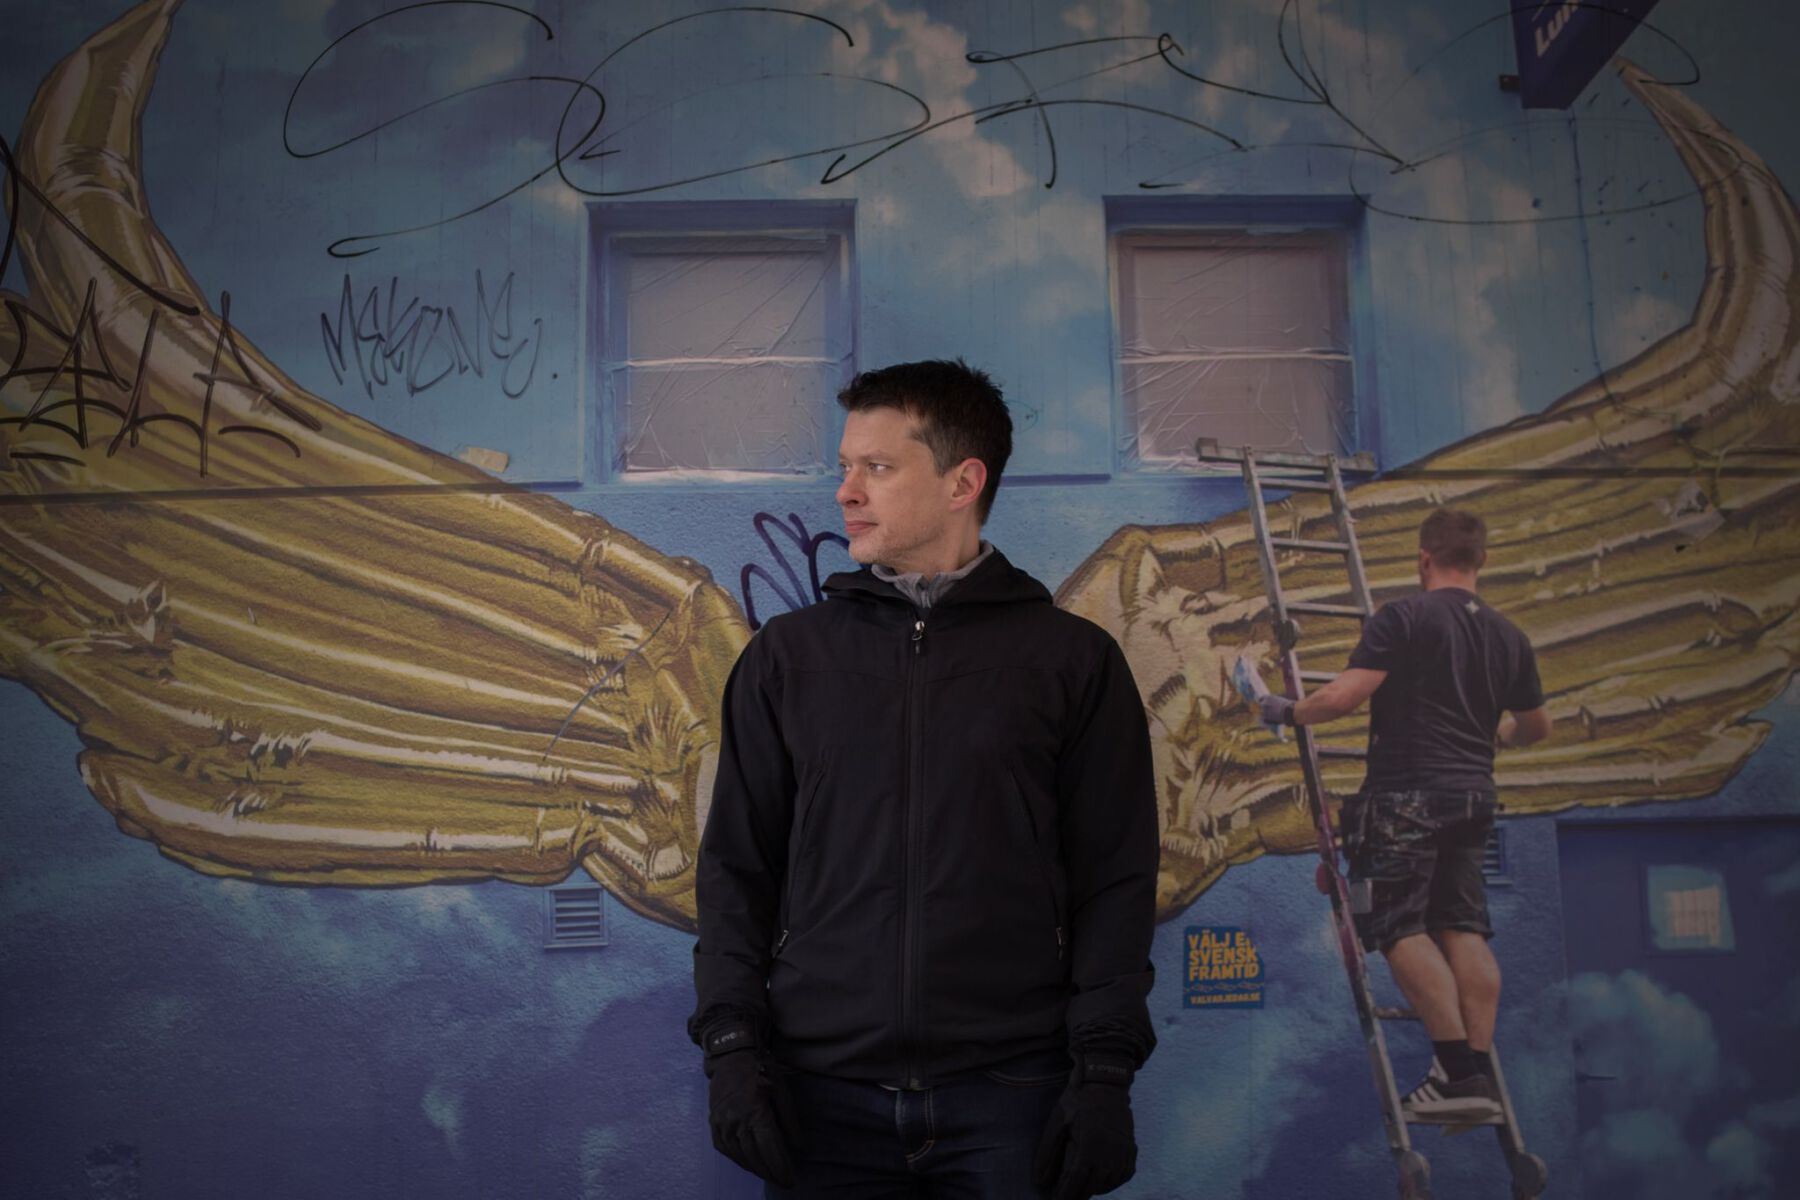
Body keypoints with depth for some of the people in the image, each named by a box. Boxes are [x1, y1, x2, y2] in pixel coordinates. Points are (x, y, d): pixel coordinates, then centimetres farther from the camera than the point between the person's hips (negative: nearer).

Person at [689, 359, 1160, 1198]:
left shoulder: (1072, 657, 4)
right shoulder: (787, 655, 9)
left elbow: (1114, 878, 2)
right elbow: (737, 863, 9)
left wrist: (1105, 1067, -5)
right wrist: (732, 1039, -1)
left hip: (1012, 1092, -1)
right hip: (823, 1090, 2)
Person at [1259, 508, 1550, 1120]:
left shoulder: (1404, 616, -8)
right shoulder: (1507, 635, 14)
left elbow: (1344, 695, -17)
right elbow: (1537, 725, 26)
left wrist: (1287, 712, 1)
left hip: (1407, 793, -7)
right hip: (1473, 794, 7)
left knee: (1400, 929, -5)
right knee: (1463, 930, 8)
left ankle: (1459, 1070, -13)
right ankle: (1481, 1075, 5)